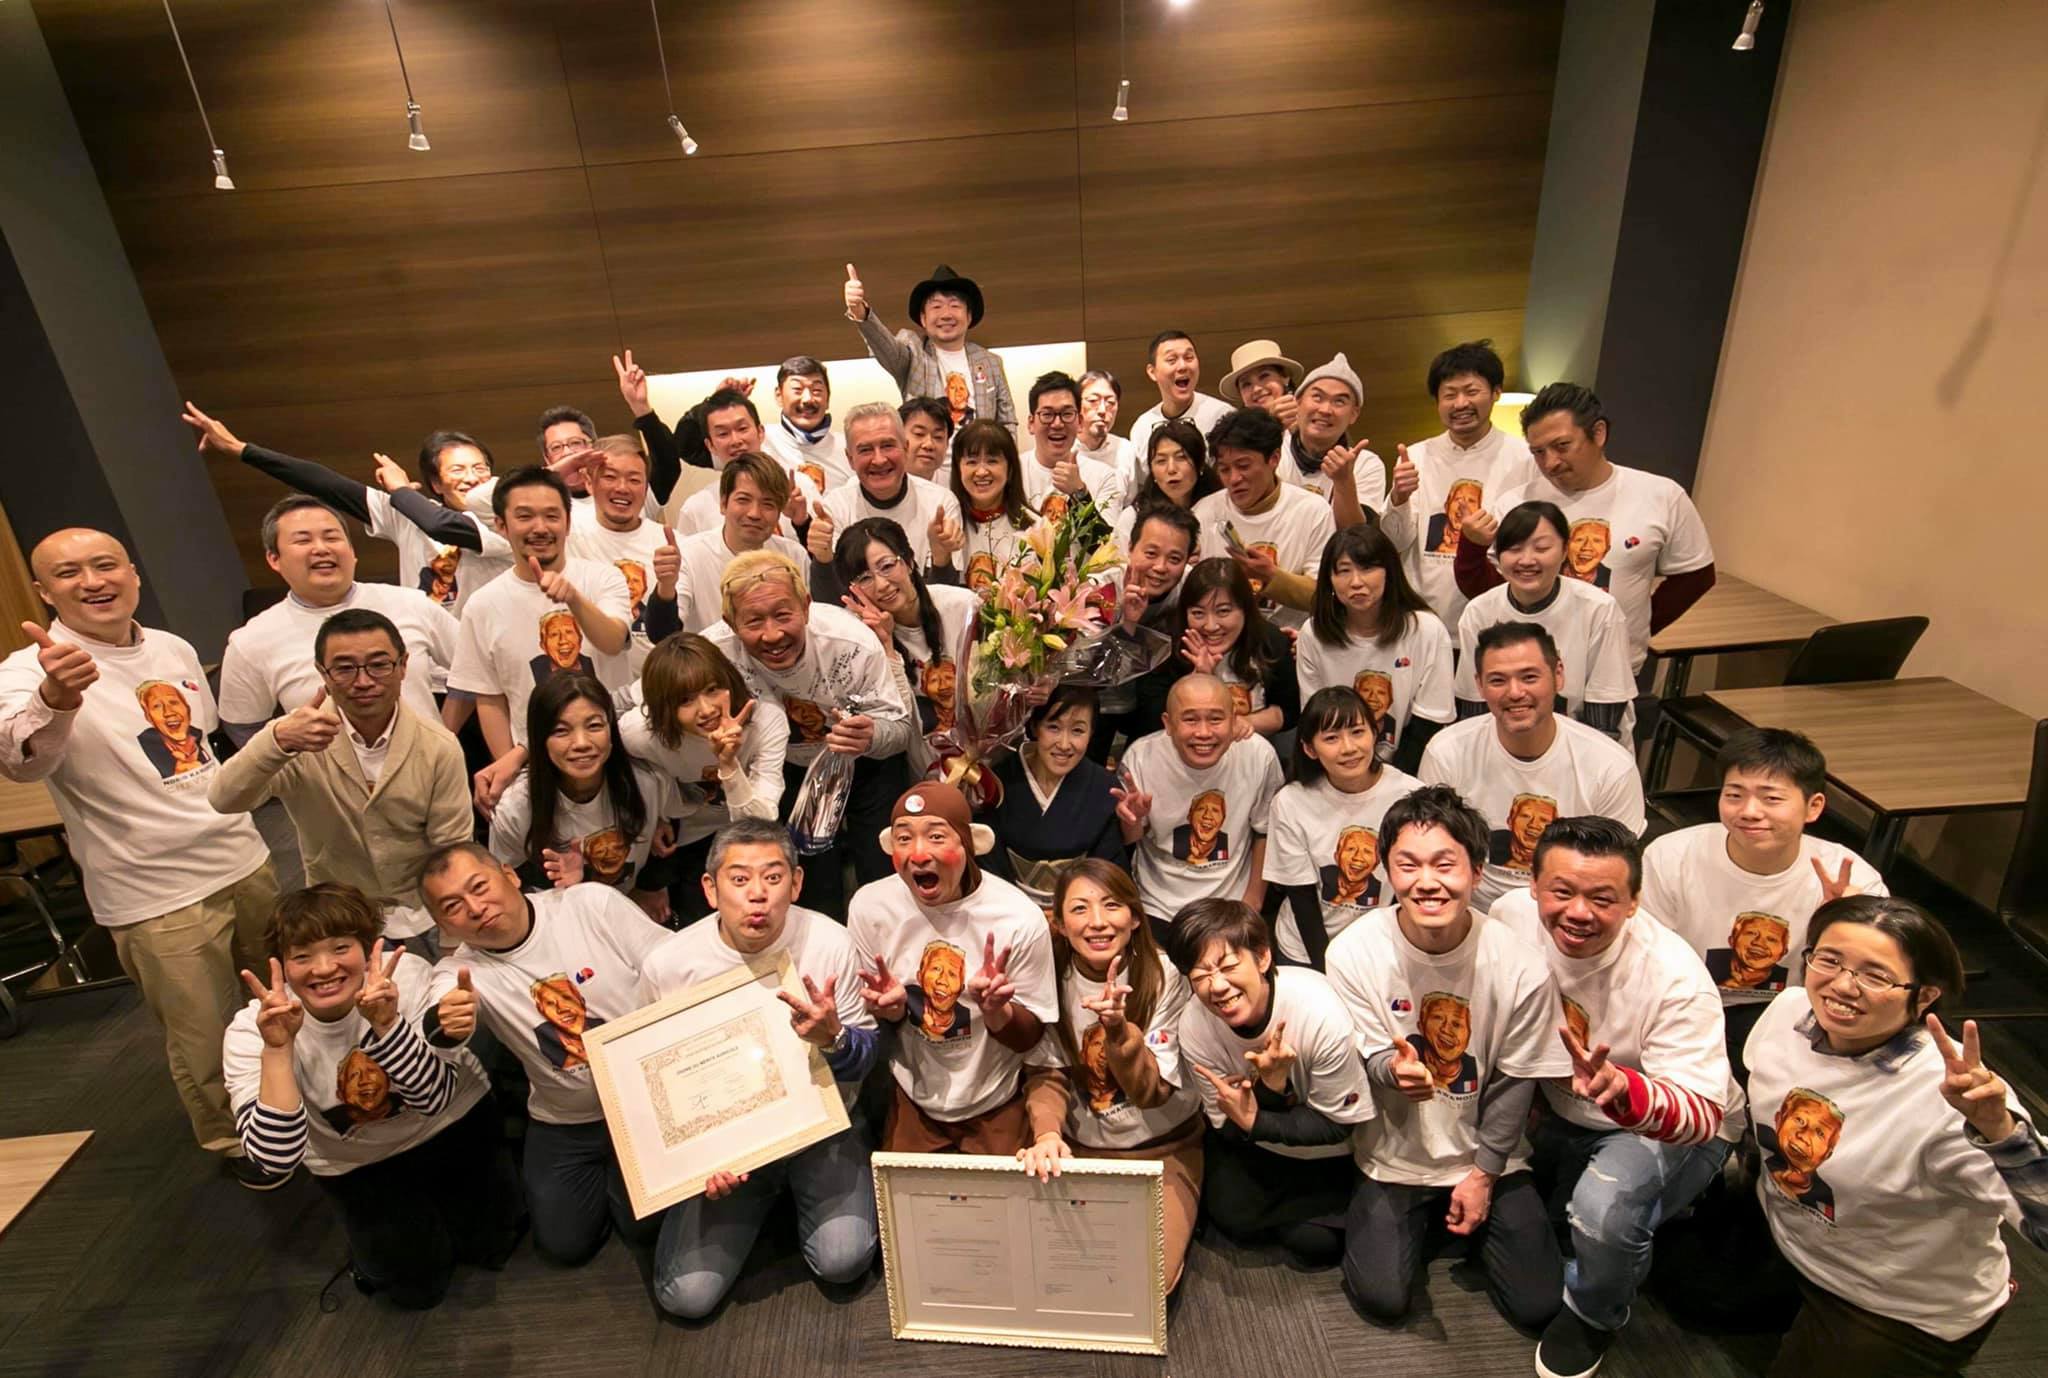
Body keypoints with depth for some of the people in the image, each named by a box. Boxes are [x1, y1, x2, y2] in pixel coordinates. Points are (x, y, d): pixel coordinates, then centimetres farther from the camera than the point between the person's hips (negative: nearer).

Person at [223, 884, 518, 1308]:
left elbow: (435, 1097, -31)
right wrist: (277, 1049, -42)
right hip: (357, 1165, 1)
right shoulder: (251, 1032, -24)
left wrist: (385, 1022, -45)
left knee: (493, 1244, 0)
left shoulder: (407, 975, -29)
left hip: (453, 1125, 0)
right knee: (417, 1284, -3)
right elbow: (277, 1160, -32)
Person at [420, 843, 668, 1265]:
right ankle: (604, 1173, 33)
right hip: (565, 1125, 3)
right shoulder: (459, 972, -11)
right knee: (566, 1243, 5)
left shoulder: (594, 904, -17)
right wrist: (445, 1027, -55)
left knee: (648, 1225, -4)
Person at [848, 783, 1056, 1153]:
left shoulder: (1021, 918, -24)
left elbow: (1030, 1036, -13)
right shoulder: (869, 906, -17)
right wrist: (890, 1009, -25)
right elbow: (865, 1023, -2)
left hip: (997, 1110, -1)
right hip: (911, 1103, 2)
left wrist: (995, 1010, -34)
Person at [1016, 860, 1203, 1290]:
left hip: (1162, 1150, -2)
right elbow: (1048, 1076, -8)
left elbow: (1153, 1091, -18)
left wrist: (1118, 1029, -38)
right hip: (1078, 1148, 2)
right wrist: (1046, 1133, -30)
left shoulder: (1165, 976, -15)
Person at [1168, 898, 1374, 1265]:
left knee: (1317, 1242, -9)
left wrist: (1254, 1122, -32)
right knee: (1236, 1221, -8)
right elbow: (1229, 1127, -17)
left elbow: (1336, 1124, -20)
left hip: (1326, 1148, -2)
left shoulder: (1321, 1014, -35)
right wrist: (1269, 1087, -36)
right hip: (1250, 1138, 2)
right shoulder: (1194, 1027, -27)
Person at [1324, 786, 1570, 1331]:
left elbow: (1515, 1080, -7)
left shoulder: (1520, 966, -22)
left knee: (1536, 1305, 0)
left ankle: (1473, 1212, 28)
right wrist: (1391, 1067, -35)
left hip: (1489, 1155, 1)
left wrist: (1484, 1173, -3)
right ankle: (1421, 1218, 25)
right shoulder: (1354, 951, -23)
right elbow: (1365, 1057, -11)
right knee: (1382, 1296, -6)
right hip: (1395, 1157, 0)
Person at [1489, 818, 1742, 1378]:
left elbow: (1702, 1116, -35)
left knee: (1604, 1208, -30)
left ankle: (1594, 1316, 5)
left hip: (1674, 1128, -5)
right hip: (1557, 1108, 5)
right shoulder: (1512, 916, -22)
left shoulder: (1675, 978, -32)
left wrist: (1620, 1088, -56)